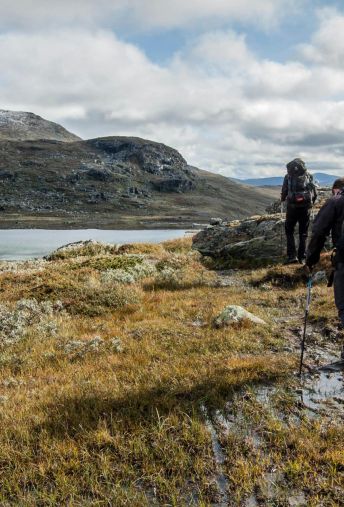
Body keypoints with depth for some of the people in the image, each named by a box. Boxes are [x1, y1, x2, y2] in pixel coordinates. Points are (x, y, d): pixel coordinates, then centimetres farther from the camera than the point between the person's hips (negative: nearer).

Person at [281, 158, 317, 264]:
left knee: (289, 231, 11)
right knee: (303, 233, 12)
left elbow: (284, 191, 1)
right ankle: (302, 257, 11)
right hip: (305, 207, 2)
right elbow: (315, 193, 5)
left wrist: (283, 199, 23)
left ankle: (292, 256, 1)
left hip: (292, 207, -2)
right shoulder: (308, 176, 5)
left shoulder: (288, 176, 0)